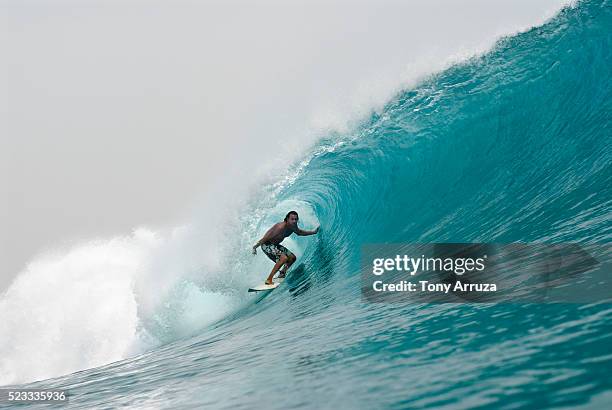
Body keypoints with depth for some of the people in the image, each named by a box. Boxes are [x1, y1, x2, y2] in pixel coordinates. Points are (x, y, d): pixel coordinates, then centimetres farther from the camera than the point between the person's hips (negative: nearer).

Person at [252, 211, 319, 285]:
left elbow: (299, 232, 21)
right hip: (267, 245, -9)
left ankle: (281, 274, 27)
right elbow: (267, 237, -27)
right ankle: (269, 280, -23)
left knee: (292, 257, 12)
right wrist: (256, 246, -25)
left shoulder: (293, 227, -3)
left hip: (275, 245, 9)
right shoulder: (281, 227, -30)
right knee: (283, 258, -27)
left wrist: (314, 232, 21)